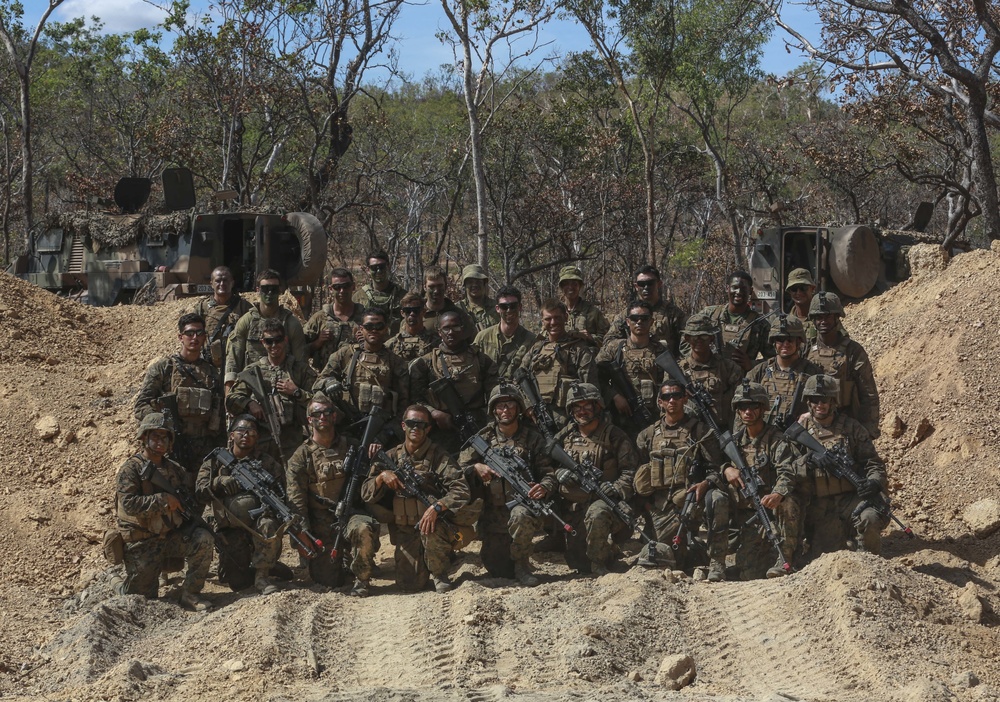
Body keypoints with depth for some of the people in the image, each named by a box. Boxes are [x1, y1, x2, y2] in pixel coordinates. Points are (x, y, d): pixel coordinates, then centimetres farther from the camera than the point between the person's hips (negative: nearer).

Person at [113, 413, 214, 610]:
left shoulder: (174, 469, 8)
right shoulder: (131, 469, -11)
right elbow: (128, 504, -25)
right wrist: (162, 499, -27)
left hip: (172, 536, 4)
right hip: (143, 543, -4)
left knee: (203, 539, -24)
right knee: (144, 596, 0)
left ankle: (190, 593, -12)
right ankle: (120, 589, 36)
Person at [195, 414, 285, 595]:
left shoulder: (267, 463, 5)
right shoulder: (215, 461, 6)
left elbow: (281, 493, 2)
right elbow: (200, 493, -3)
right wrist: (220, 482, -21)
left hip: (257, 521, -1)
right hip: (230, 530, 1)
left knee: (268, 526, -38)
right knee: (237, 582, -10)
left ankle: (262, 575, -21)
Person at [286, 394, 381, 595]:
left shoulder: (351, 447, 9)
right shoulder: (302, 456, 3)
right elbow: (295, 498, -2)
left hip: (350, 514, 0)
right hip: (320, 524, 0)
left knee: (363, 528, -37)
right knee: (326, 581, -7)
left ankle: (362, 580, -13)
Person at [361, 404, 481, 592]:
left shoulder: (438, 457, -3)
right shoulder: (391, 457, 6)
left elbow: (461, 490, -16)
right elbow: (366, 494, 5)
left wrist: (436, 507, -31)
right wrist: (382, 476, -15)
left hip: (434, 522, -2)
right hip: (405, 531, 2)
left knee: (429, 530, -37)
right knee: (409, 583, -13)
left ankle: (439, 573, -8)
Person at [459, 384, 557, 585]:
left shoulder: (533, 438, 4)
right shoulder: (483, 439, 7)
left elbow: (550, 472, 1)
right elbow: (458, 471, 5)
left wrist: (545, 487, -21)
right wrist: (476, 468, -16)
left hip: (525, 505, -2)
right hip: (493, 514, 2)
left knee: (520, 515, -40)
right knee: (497, 569, -9)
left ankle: (522, 564, -14)